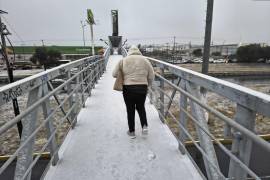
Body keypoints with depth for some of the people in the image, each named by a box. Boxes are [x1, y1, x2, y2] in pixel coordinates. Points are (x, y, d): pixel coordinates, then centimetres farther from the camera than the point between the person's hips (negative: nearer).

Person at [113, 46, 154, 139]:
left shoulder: (123, 60, 5)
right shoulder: (145, 60, 8)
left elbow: (114, 74, 3)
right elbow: (151, 76, 4)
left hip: (128, 88, -1)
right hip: (142, 88, 1)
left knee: (130, 110, 12)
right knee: (141, 107, 23)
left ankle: (131, 132, 22)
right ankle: (144, 126, 11)